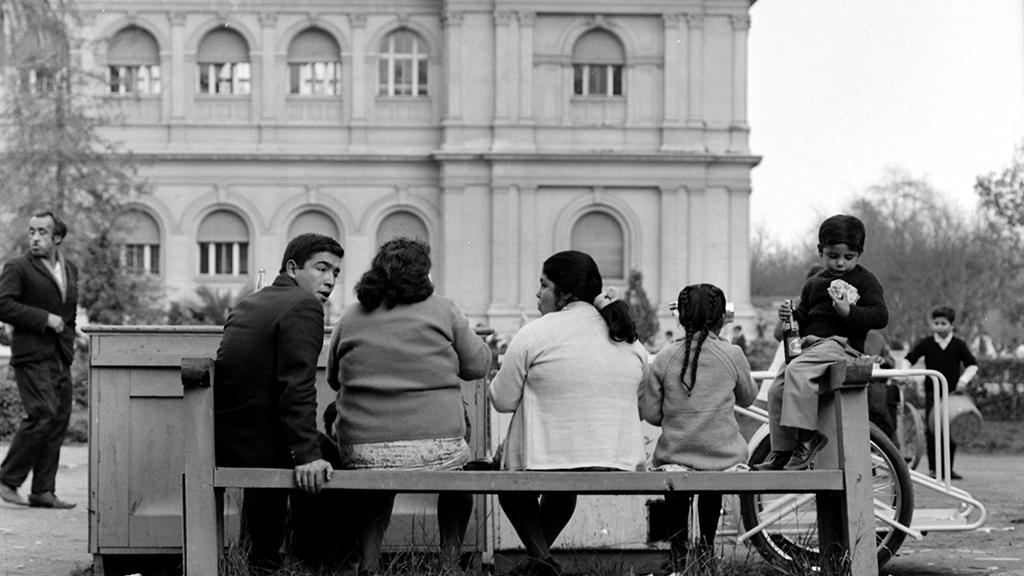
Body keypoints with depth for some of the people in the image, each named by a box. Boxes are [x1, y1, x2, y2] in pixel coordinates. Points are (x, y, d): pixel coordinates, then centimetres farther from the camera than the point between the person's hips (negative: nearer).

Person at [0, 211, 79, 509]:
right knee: (42, 416, -17)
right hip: (32, 356, -7)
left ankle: (43, 492, 8)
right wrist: (44, 319, -18)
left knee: (59, 422, 4)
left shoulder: (70, 269, 17)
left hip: (61, 358, 7)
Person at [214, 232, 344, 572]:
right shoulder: (304, 306, -10)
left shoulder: (249, 303, 17)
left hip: (222, 437, 9)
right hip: (259, 446, -9)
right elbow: (297, 386, -21)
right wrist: (306, 454, -25)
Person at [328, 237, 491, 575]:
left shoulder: (350, 318, 6)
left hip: (363, 455, 2)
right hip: (434, 451, -2)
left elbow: (333, 379, 15)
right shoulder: (442, 311, 0)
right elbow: (477, 365, 7)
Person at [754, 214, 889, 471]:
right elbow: (804, 320, 26)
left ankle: (806, 437, -33)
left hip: (841, 343, -8)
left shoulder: (865, 281, 3)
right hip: (810, 344, 8)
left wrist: (849, 311, -20)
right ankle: (781, 452, 0)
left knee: (797, 371, -32)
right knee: (776, 389, -5)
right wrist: (791, 316, 3)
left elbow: (881, 316, -7)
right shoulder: (814, 284, 22)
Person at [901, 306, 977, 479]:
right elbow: (909, 359, 3)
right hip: (932, 393, -1)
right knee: (932, 431, -3)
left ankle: (948, 468, 11)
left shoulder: (959, 344, 2)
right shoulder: (926, 344, 2)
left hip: (953, 393, 1)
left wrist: (964, 379, -11)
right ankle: (933, 468, 1)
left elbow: (972, 365, 5)